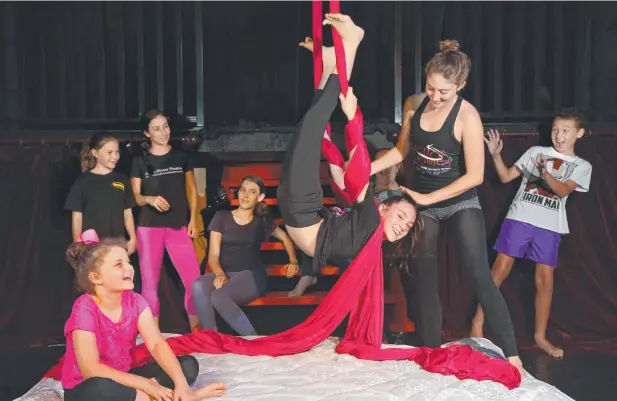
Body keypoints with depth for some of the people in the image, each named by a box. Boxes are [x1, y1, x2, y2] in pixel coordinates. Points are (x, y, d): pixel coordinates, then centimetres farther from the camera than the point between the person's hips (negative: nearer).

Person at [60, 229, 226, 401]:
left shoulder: (135, 301, -5)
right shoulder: (85, 310, -22)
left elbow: (157, 344, -13)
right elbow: (91, 370, -29)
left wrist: (181, 384, -29)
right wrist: (146, 384, -30)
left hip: (123, 378, 6)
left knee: (188, 365, -6)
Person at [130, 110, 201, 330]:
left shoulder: (182, 158, 8)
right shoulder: (140, 161, 3)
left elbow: (191, 189, 13)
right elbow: (134, 196, 4)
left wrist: (193, 219, 3)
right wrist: (149, 199, -17)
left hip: (178, 227, 1)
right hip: (149, 228, -1)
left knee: (194, 280, -7)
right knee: (150, 282, 2)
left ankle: (197, 330, 8)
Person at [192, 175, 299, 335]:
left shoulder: (261, 222, 12)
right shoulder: (222, 217, 9)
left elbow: (284, 237, 31)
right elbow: (213, 255, 1)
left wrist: (293, 261, 17)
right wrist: (220, 274, -19)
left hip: (252, 275, -2)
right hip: (226, 274, 2)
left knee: (218, 296, -34)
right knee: (198, 286, -34)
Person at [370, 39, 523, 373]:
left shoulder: (467, 116, -21)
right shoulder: (413, 104, -7)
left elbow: (474, 175, -20)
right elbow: (401, 151, 6)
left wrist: (429, 197, -21)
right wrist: (363, 170, -7)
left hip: (461, 203, -4)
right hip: (421, 203, 5)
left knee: (479, 276, -11)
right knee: (425, 281, 8)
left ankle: (511, 354, -3)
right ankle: (431, 353, 20)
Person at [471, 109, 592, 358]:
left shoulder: (582, 166, 10)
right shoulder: (535, 151, 12)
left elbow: (564, 190, -8)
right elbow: (506, 177, 9)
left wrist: (547, 175, -26)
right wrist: (495, 154, -6)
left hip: (549, 227, 1)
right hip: (519, 219, 0)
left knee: (545, 280, 2)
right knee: (500, 270, -4)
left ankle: (540, 336, 14)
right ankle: (477, 323, 1)